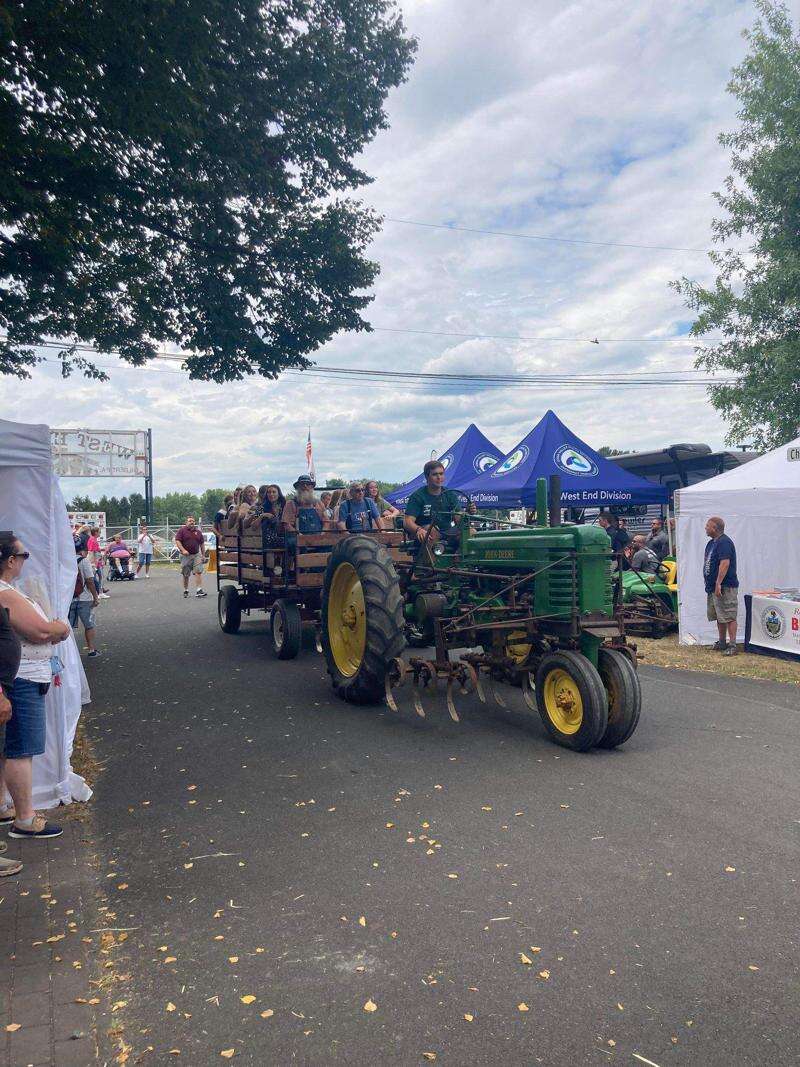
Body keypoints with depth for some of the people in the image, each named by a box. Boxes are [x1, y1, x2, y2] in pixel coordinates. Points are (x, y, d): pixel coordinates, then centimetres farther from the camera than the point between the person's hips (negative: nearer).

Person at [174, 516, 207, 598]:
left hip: (196, 555, 2)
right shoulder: (182, 530, 1)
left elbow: (202, 544, 17)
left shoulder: (198, 532, 13)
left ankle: (199, 590, -17)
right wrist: (183, 550, -19)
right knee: (185, 575, 6)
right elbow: (177, 541, -7)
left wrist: (203, 555, 13)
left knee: (198, 572, -12)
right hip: (186, 556, -2)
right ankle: (186, 590, 20)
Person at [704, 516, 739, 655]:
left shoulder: (724, 542, -16)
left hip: (725, 587, -11)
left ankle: (732, 645, -7)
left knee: (729, 617, -8)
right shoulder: (711, 543, 16)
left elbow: (725, 563, -25)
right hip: (712, 587, 11)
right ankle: (722, 643, 26)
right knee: (719, 617, 16)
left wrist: (718, 583, -28)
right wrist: (708, 583, 22)